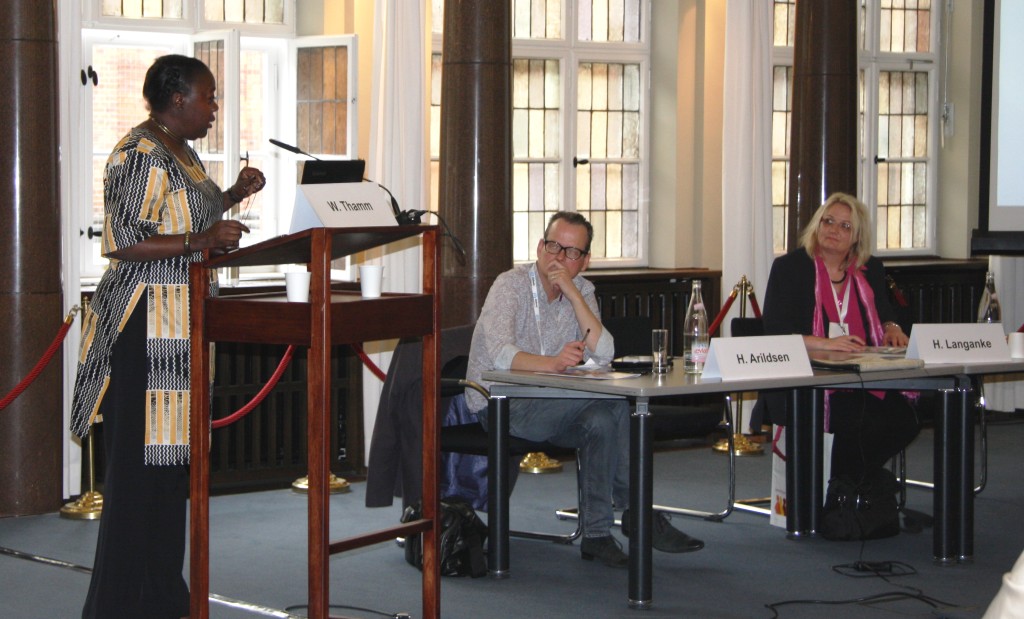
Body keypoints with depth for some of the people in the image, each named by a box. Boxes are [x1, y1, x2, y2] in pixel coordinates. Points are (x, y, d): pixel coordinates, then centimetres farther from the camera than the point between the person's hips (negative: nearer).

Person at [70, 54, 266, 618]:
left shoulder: (180, 152, 16)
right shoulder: (140, 155, -16)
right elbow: (123, 242, -22)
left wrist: (232, 196, 14)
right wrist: (203, 240, -23)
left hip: (178, 326, 11)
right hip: (144, 327, -11)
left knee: (170, 459, 14)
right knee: (139, 461, -6)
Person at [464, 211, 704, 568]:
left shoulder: (582, 292, 6)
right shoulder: (511, 285, -12)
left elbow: (603, 356, -11)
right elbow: (499, 354, -29)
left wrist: (573, 293, -18)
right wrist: (551, 363, -45)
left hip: (546, 408, 6)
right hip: (497, 405, -6)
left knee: (601, 422, -27)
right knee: (613, 403, -24)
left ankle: (597, 535, -18)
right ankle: (636, 512, -12)